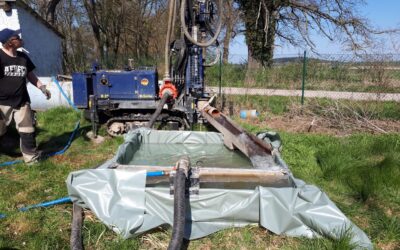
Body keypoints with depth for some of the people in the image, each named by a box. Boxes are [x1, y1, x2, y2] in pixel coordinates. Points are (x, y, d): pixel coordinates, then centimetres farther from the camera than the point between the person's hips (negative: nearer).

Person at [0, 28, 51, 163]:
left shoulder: (23, 57, 8)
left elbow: (30, 75, 19)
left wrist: (42, 87, 8)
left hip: (22, 101, 5)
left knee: (27, 131, 7)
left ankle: (31, 156, 18)